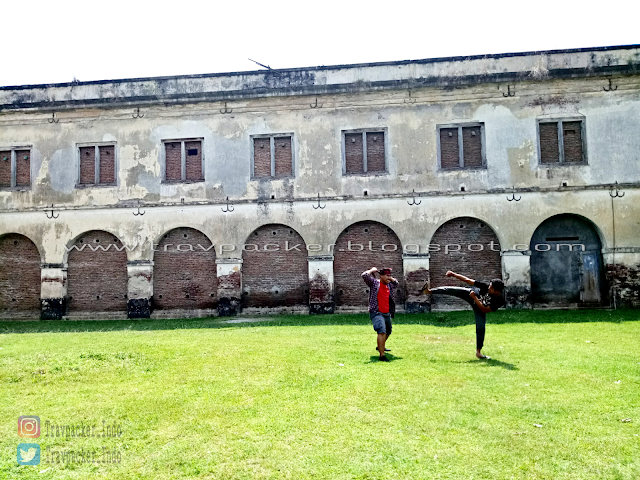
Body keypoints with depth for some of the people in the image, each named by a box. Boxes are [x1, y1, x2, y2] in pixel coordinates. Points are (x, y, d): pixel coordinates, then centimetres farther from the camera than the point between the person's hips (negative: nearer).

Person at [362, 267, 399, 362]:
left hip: (387, 313, 8)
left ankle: (380, 347, 52)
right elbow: (364, 275, -20)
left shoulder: (389, 285, 12)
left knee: (388, 332, 26)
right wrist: (372, 270, -5)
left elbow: (396, 283, 33)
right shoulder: (374, 282, -6)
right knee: (382, 331, -25)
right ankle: (382, 355, -27)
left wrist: (390, 278, 16)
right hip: (376, 313, -8)